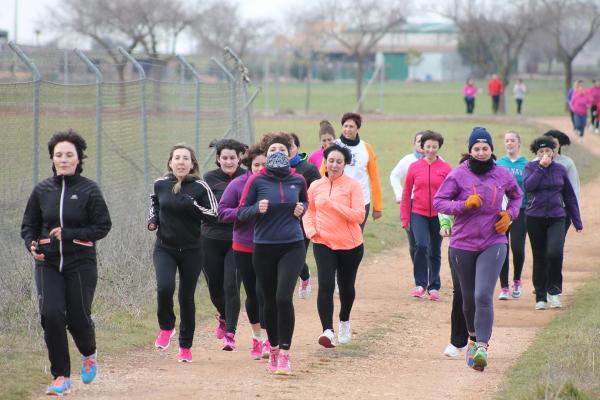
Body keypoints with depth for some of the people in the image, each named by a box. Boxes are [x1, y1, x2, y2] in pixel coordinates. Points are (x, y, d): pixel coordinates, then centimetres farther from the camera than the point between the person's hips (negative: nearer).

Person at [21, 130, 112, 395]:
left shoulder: (89, 190, -5)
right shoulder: (42, 190, 4)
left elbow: (102, 227, -5)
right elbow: (29, 224, 13)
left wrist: (68, 234, -16)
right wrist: (32, 245, -7)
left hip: (81, 264, -2)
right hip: (48, 264, 2)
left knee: (78, 318, -1)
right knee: (51, 313, -13)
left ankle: (88, 355, 35)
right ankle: (61, 378, -3)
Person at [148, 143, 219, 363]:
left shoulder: (200, 187, -7)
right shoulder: (160, 185, 0)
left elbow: (213, 214, -8)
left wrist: (192, 205, -21)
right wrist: (152, 220, 4)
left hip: (191, 250, -1)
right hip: (164, 248, 1)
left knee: (187, 297, 6)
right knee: (164, 287, -23)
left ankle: (186, 346, 21)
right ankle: (166, 327, 6)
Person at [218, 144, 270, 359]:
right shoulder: (238, 184, -3)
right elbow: (222, 212, -3)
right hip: (244, 248, 2)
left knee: (264, 292, -11)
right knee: (252, 293, 12)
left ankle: (266, 340, -5)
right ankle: (257, 335, 31)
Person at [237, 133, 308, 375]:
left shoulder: (297, 180, 3)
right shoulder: (257, 181, -4)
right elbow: (241, 212, 1)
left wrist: (301, 210, 0)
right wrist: (257, 208, -18)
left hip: (292, 246, 0)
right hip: (264, 248, 0)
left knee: (284, 298, -15)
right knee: (270, 301, 9)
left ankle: (285, 355, -10)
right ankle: (274, 350, 28)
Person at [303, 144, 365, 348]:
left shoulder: (352, 186, -6)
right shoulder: (316, 186, 4)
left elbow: (359, 215, -14)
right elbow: (308, 212, 16)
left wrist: (334, 205, -21)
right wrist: (311, 230, -3)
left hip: (350, 245, -1)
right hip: (323, 243, 1)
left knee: (346, 286, 15)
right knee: (326, 285, -15)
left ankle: (344, 321, 41)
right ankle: (328, 331, -20)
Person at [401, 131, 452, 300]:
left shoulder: (445, 168, -1)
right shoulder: (414, 167, 2)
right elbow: (406, 194, 6)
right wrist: (405, 218, 5)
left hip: (438, 215, 0)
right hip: (418, 214, 0)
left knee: (435, 252, 9)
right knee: (421, 245, -19)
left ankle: (434, 287, 21)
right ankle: (420, 284, -9)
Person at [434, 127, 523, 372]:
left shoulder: (502, 175, 2)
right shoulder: (458, 175, -5)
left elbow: (517, 196, 21)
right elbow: (438, 201, -4)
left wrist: (510, 215, 3)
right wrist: (464, 205, -18)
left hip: (493, 243, -1)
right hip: (463, 244, 1)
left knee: (484, 296, -17)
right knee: (468, 297, 11)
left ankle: (482, 347, -19)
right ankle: (474, 338, 35)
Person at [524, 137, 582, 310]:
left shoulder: (560, 170, 7)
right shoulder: (531, 167, 2)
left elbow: (570, 196, 12)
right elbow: (528, 185, -17)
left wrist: (577, 222, 11)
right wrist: (542, 167, -17)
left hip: (557, 218, 0)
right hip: (535, 218, 0)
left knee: (555, 253, -19)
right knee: (539, 257, 5)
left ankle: (554, 290, 0)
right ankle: (540, 297, 16)